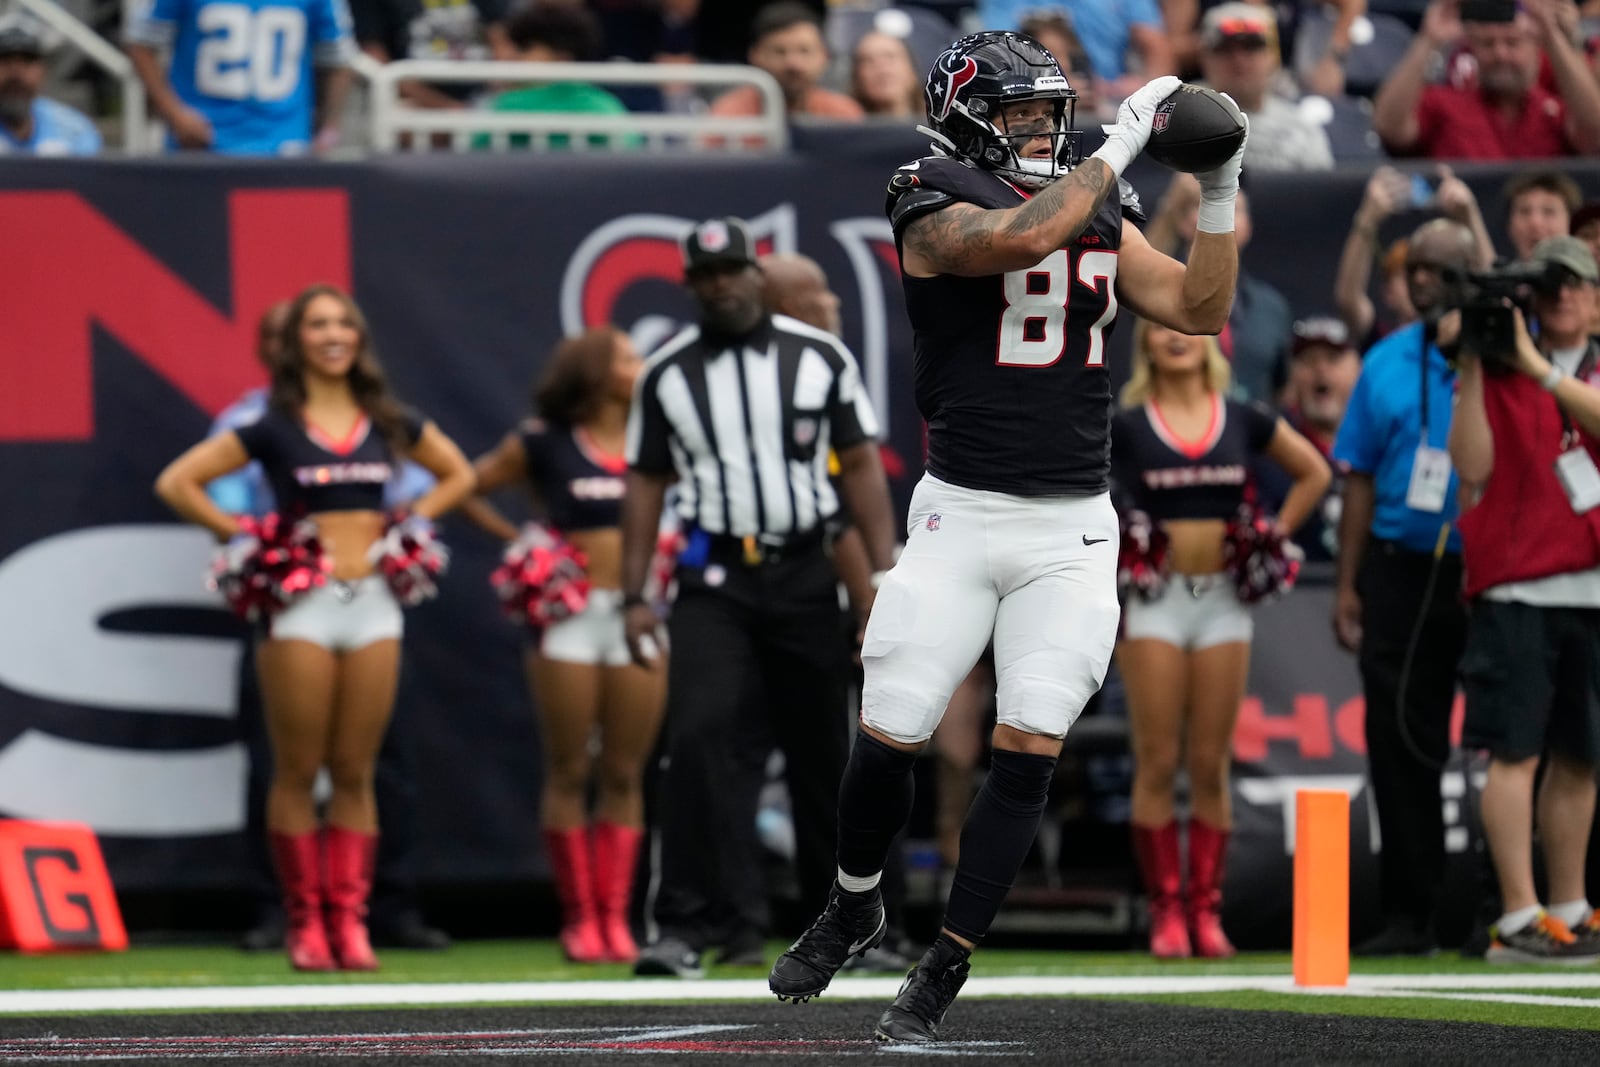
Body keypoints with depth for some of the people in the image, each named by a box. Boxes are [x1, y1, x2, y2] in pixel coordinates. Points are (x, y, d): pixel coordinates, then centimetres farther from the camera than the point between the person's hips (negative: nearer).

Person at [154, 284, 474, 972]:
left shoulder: (387, 423, 10)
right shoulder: (273, 428, 1)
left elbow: (458, 474, 25)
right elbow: (176, 482, -1)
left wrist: (412, 522, 11)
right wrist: (241, 538, -4)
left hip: (373, 603, 3)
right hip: (303, 604, -3)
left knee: (356, 773, 3)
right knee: (298, 772, -1)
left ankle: (349, 920, 5)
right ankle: (305, 922, 3)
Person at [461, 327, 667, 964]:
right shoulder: (544, 444, 2)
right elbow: (467, 486, 10)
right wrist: (517, 539, 3)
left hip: (638, 613, 3)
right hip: (570, 614, -2)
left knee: (625, 774, 2)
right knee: (569, 773, -1)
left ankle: (615, 917, 4)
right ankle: (579, 918, 2)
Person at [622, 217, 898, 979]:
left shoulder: (819, 357, 3)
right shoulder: (667, 374, 5)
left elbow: (860, 464, 3)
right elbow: (646, 483, 9)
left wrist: (886, 573, -5)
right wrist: (634, 596, 3)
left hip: (803, 576, 1)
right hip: (714, 581, -1)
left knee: (822, 752, 8)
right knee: (700, 737, -18)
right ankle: (686, 925, -20)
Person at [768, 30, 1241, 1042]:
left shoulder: (1101, 216, 11)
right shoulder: (935, 210, -7)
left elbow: (1200, 309, 12)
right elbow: (1022, 239, -26)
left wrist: (1220, 191, 1)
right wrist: (1123, 142, -19)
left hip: (1072, 531, 4)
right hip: (963, 514, -4)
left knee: (1030, 751, -5)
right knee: (888, 739, -2)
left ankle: (944, 970, 4)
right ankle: (855, 905, 27)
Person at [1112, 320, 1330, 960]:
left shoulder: (1246, 422, 8)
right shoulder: (1125, 427, 2)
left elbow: (1313, 473, 19)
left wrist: (1273, 538, 10)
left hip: (1223, 600, 2)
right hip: (1155, 600, -2)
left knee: (1210, 766, 2)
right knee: (1157, 764, -4)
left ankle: (1206, 910, 6)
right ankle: (1166, 912, -1)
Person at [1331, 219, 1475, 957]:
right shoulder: (1387, 364, 12)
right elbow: (1360, 478, 13)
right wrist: (1347, 585, 9)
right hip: (1402, 571, 4)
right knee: (1399, 739, 2)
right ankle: (1409, 914, 7)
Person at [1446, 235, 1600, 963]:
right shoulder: (1496, 370, 5)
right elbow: (1472, 465, -7)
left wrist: (1537, 367, -17)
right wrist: (1471, 367, -10)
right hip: (1516, 587, -4)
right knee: (1517, 750, -9)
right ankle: (1519, 919, -12)